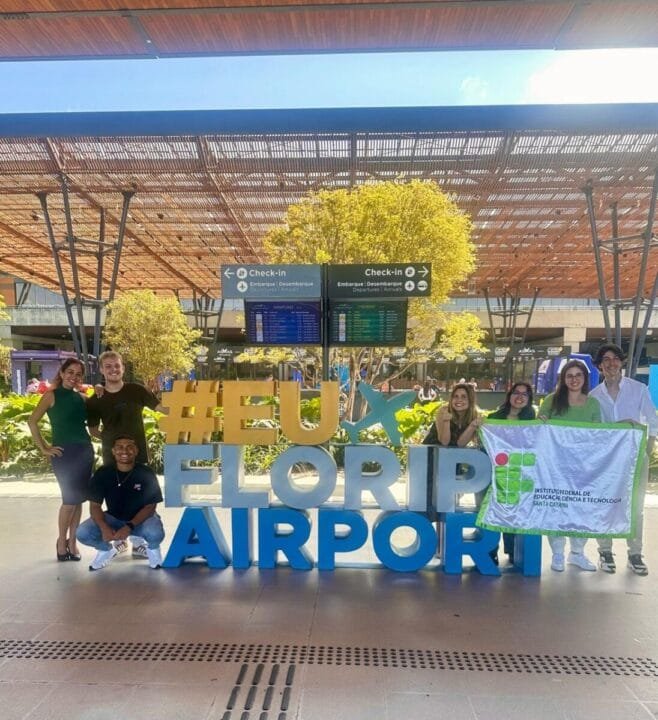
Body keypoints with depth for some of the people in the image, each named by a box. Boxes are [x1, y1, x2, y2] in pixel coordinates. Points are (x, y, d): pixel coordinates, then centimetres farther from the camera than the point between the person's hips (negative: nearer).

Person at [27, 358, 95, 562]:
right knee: (70, 499, -4)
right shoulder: (52, 395, -3)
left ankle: (72, 541, 21)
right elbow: (32, 421, -8)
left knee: (79, 499, 8)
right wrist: (44, 448, -10)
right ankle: (61, 540, 16)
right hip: (64, 453, -5)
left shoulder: (81, 398, 11)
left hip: (85, 451, 5)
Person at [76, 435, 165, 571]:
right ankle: (106, 549, 14)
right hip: (113, 518, 3)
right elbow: (95, 505, -9)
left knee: (155, 534, -35)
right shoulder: (102, 473, -13)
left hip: (141, 518, -3)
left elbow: (150, 506, -16)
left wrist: (129, 527, -30)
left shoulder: (146, 474, -19)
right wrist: (104, 527, -29)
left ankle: (152, 548, 7)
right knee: (83, 533, -22)